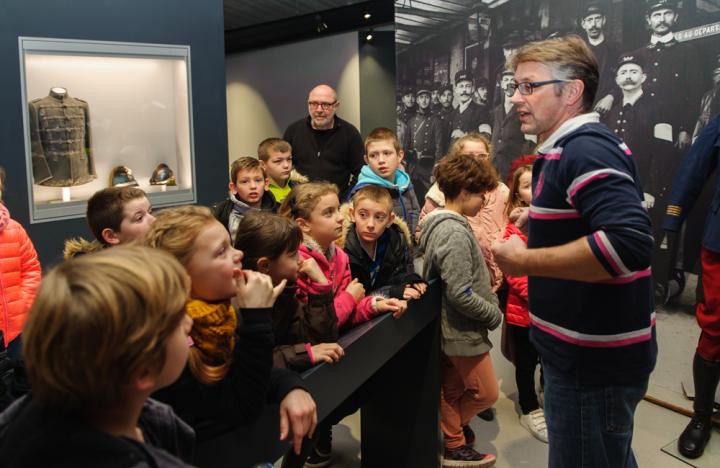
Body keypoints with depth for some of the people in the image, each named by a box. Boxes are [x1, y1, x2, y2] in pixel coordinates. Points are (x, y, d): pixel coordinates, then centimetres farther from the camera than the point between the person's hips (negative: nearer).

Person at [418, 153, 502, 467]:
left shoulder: (440, 224, 7)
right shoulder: (455, 233, -24)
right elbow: (460, 294, -27)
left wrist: (488, 299, 10)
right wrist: (495, 313, -13)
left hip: (450, 327, 10)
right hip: (463, 330, -10)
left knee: (453, 390, 19)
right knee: (486, 392, 8)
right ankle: (454, 427, 27)